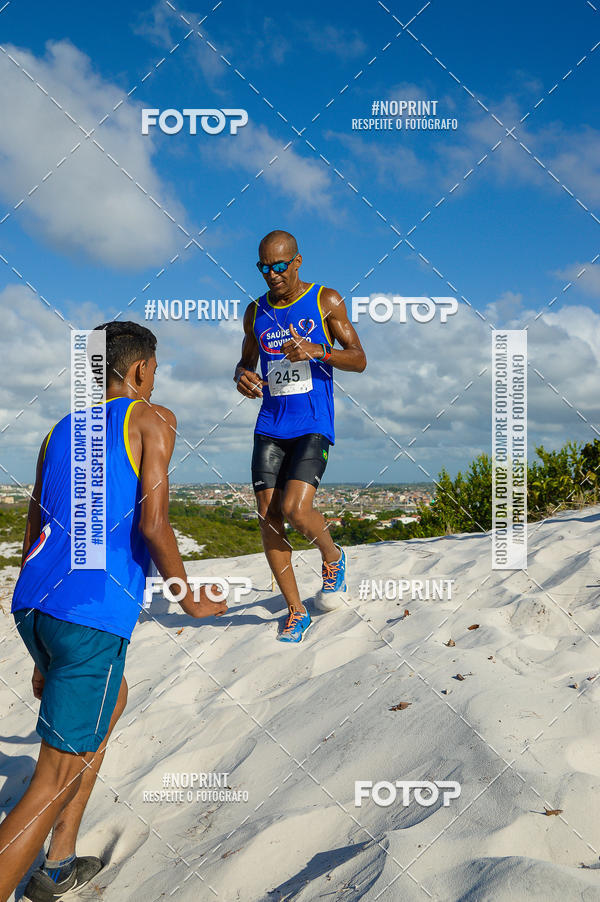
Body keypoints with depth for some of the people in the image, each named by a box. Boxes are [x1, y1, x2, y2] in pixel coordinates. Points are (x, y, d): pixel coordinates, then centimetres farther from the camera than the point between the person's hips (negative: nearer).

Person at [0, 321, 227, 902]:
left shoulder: (59, 432, 21)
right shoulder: (152, 419, 3)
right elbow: (152, 523, -11)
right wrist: (191, 599, 5)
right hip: (92, 612, -7)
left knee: (111, 701, 29)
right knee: (57, 777, -1)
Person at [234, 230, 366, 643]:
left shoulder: (326, 301, 1)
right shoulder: (256, 311, 12)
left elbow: (359, 360, -1)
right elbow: (245, 362, 23)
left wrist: (317, 351, -19)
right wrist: (243, 377, -2)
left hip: (313, 425, -4)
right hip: (270, 427, 4)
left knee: (295, 508, -21)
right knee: (268, 519, -3)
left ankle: (332, 556, 14)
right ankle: (296, 613, 11)